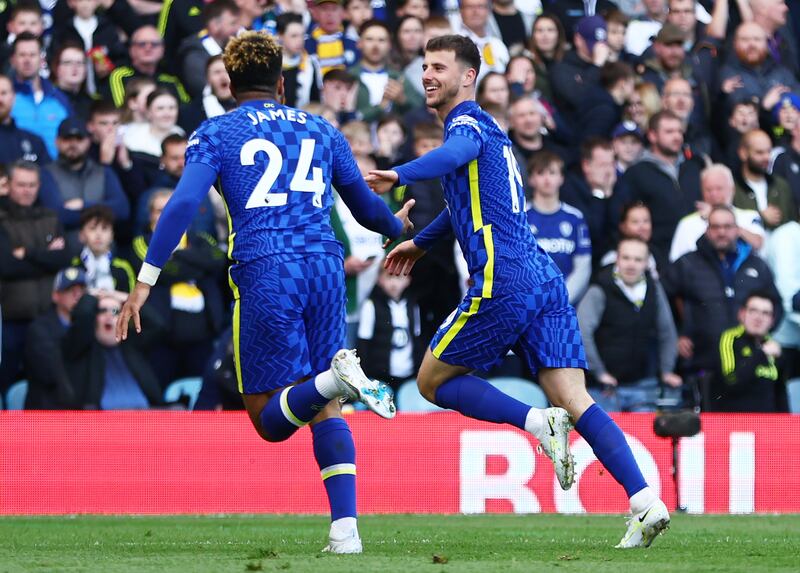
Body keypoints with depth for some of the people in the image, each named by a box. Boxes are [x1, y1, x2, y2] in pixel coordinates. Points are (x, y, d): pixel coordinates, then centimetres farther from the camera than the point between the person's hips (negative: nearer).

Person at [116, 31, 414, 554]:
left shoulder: (217, 133, 8)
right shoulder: (321, 131, 18)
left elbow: (183, 204, -7)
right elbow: (365, 206, 27)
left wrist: (146, 280, -8)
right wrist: (398, 227, 50)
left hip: (264, 274, -3)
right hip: (325, 266, 3)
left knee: (270, 419, 2)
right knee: (326, 412, 11)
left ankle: (336, 378, -30)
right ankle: (346, 528, -5)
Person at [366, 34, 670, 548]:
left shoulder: (468, 124, -3)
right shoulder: (489, 130, 27)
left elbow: (457, 153, -29)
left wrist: (400, 176, -45)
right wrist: (422, 242, 57)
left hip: (504, 283, -9)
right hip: (545, 277, 9)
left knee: (433, 381, 6)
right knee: (574, 400, 0)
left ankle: (538, 422, -12)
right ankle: (646, 502, -15)